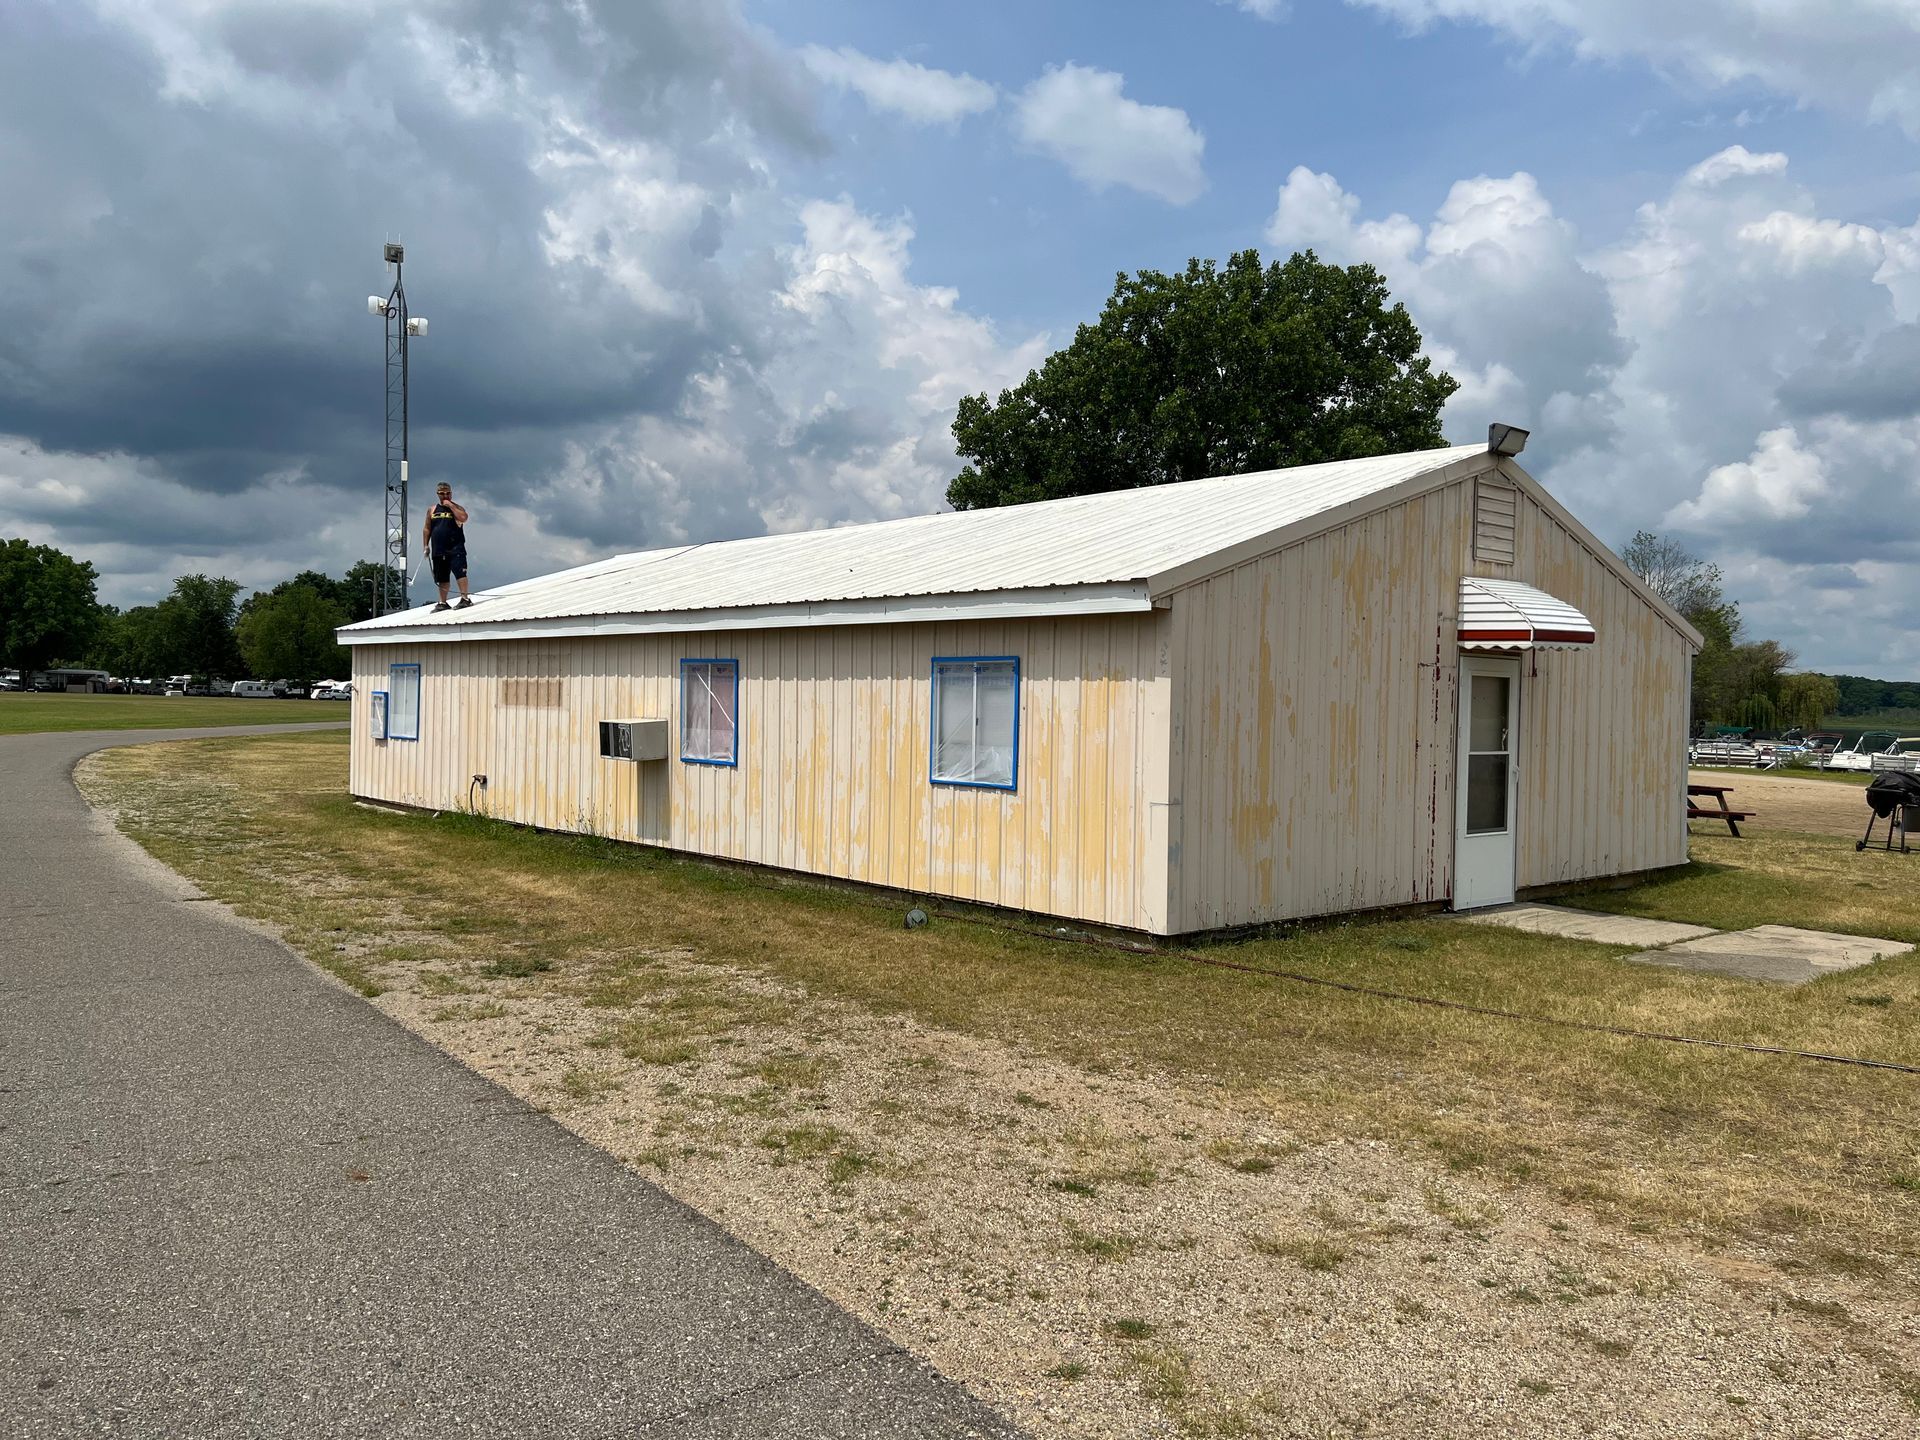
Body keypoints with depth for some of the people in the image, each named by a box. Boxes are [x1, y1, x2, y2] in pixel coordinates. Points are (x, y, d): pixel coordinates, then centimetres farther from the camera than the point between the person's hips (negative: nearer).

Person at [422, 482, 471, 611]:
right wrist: (426, 545, 9)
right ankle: (443, 603, 17)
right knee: (441, 578, 10)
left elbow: (463, 518, -21)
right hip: (438, 550, 5)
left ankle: (465, 598, -14)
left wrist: (450, 506, -14)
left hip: (455, 549, -5)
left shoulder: (457, 507, 2)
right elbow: (427, 529, 16)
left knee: (459, 572, -14)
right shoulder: (432, 510, 14)